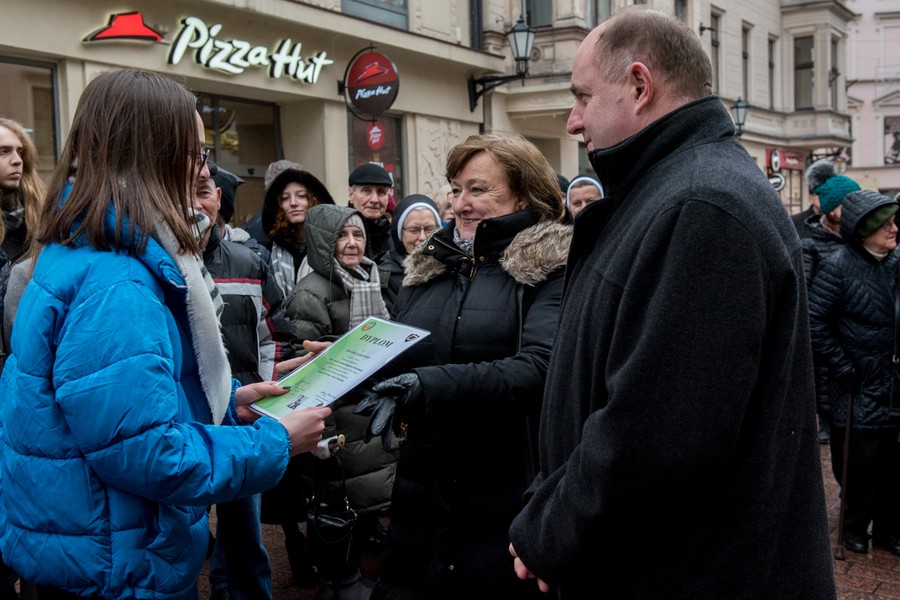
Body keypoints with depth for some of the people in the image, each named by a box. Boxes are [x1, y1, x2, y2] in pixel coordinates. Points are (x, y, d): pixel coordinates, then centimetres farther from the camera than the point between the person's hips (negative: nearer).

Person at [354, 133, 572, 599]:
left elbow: (539, 368, -22)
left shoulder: (551, 268, -7)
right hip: (421, 490, 5)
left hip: (511, 500, -5)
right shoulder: (428, 265, 11)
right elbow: (391, 360, 17)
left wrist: (431, 385, -31)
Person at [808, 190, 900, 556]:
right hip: (859, 388, -5)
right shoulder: (839, 266, -12)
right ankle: (855, 527, 25)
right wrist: (842, 367, -11)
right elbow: (814, 322, -13)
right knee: (859, 462, 5)